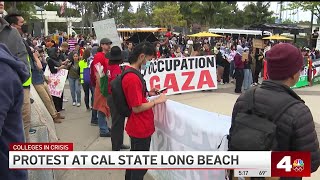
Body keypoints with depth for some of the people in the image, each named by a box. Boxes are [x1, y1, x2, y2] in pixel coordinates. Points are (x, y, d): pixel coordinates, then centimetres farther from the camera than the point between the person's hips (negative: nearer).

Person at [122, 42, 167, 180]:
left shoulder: (129, 72, 6)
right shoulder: (133, 78, -26)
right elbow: (137, 108, -24)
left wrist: (148, 93, 7)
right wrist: (157, 101, -15)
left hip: (136, 127, 10)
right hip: (141, 128, -10)